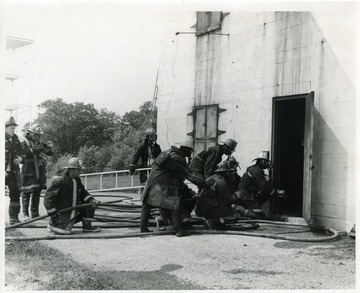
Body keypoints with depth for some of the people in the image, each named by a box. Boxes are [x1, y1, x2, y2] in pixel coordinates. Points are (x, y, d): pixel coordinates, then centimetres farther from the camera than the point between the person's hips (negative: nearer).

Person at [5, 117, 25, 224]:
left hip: (13, 171, 5)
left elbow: (21, 152, 21)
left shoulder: (15, 138, 11)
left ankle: (14, 218, 14)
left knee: (15, 193, 5)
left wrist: (20, 158, -2)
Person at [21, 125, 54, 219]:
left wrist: (49, 148, -7)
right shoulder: (25, 142, 1)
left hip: (40, 171, 6)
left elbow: (51, 153, 15)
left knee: (37, 192, 9)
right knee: (26, 193, -3)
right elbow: (24, 153, -18)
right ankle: (25, 213, 3)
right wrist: (35, 149, -26)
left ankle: (35, 213, 16)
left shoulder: (40, 143, 17)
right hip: (29, 171, -6)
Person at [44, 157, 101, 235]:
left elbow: (83, 192, 17)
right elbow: (48, 197, -20)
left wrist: (92, 200, -4)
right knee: (65, 231, -23)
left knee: (89, 204, -3)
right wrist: (53, 214, -19)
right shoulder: (60, 182, -20)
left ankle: (87, 227, 8)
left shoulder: (77, 180, 5)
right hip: (63, 213, -7)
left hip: (74, 210, 7)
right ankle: (52, 223, 10)